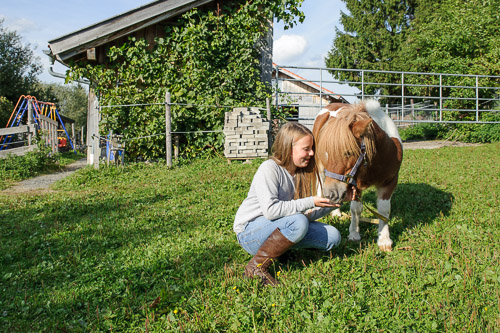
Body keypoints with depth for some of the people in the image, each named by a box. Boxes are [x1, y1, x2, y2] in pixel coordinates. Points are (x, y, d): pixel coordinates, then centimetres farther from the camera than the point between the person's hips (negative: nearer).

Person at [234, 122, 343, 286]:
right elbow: (270, 210, -29)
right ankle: (256, 267, -21)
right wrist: (310, 202, -28)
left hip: (278, 228, 7)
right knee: (298, 222, -35)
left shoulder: (302, 172, 5)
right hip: (249, 231, -7)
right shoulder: (269, 168, -17)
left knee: (333, 236, -6)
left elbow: (308, 214, 4)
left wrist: (330, 205, -11)